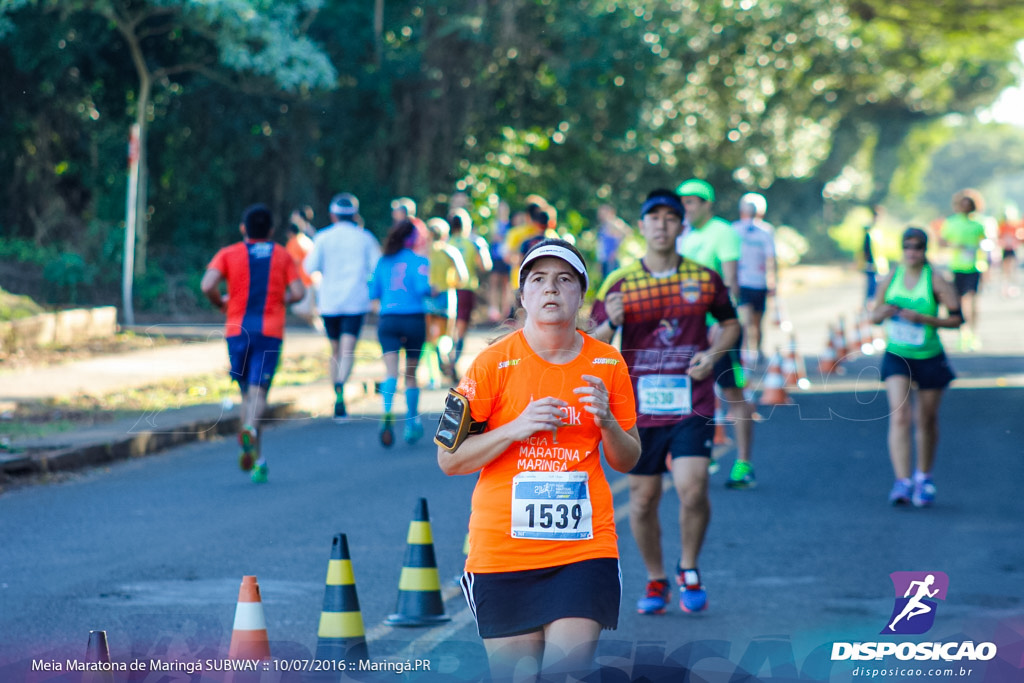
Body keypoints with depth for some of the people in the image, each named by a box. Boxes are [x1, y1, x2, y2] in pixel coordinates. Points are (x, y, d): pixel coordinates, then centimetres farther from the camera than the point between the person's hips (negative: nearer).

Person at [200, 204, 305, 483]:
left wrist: (220, 303, 9)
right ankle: (250, 429, -42)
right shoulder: (282, 255, 9)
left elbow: (207, 285, -10)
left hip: (237, 331, 1)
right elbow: (298, 293, -1)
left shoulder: (228, 254, 6)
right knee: (258, 391, -10)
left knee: (248, 393, 13)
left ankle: (258, 459, 10)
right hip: (270, 331, -1)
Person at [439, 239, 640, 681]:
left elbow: (627, 462, 12)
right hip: (502, 550, -1)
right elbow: (449, 459, -2)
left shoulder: (607, 364, 6)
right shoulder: (494, 363, -2)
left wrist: (606, 421, -8)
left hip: (585, 544, 1)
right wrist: (515, 429, -15)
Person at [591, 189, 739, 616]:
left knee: (692, 488, -15)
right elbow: (592, 346, 3)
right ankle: (655, 581, 24)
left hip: (692, 405, -1)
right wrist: (611, 324, -19)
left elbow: (731, 323, 18)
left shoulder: (704, 278, 3)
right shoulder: (619, 283, 0)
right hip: (638, 405, 1)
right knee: (643, 497, 5)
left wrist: (714, 352, -2)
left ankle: (689, 569, 10)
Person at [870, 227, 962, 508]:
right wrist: (882, 313, -14)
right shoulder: (890, 279, 1)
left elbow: (957, 318, -10)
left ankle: (924, 477, 33)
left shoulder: (936, 280, -9)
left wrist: (922, 318, -20)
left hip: (929, 359, -1)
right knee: (899, 416, -16)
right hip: (897, 357, 1)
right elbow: (875, 316, 10)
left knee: (927, 421, 11)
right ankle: (902, 482, -20)